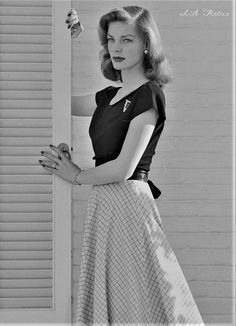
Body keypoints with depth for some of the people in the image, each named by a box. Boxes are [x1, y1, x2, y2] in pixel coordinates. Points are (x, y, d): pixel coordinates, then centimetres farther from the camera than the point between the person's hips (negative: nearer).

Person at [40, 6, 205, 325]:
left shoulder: (148, 95, -11)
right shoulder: (109, 96, 13)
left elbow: (123, 168, -17)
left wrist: (77, 175, -1)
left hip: (129, 200, -8)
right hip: (103, 202, 8)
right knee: (105, 299, 13)